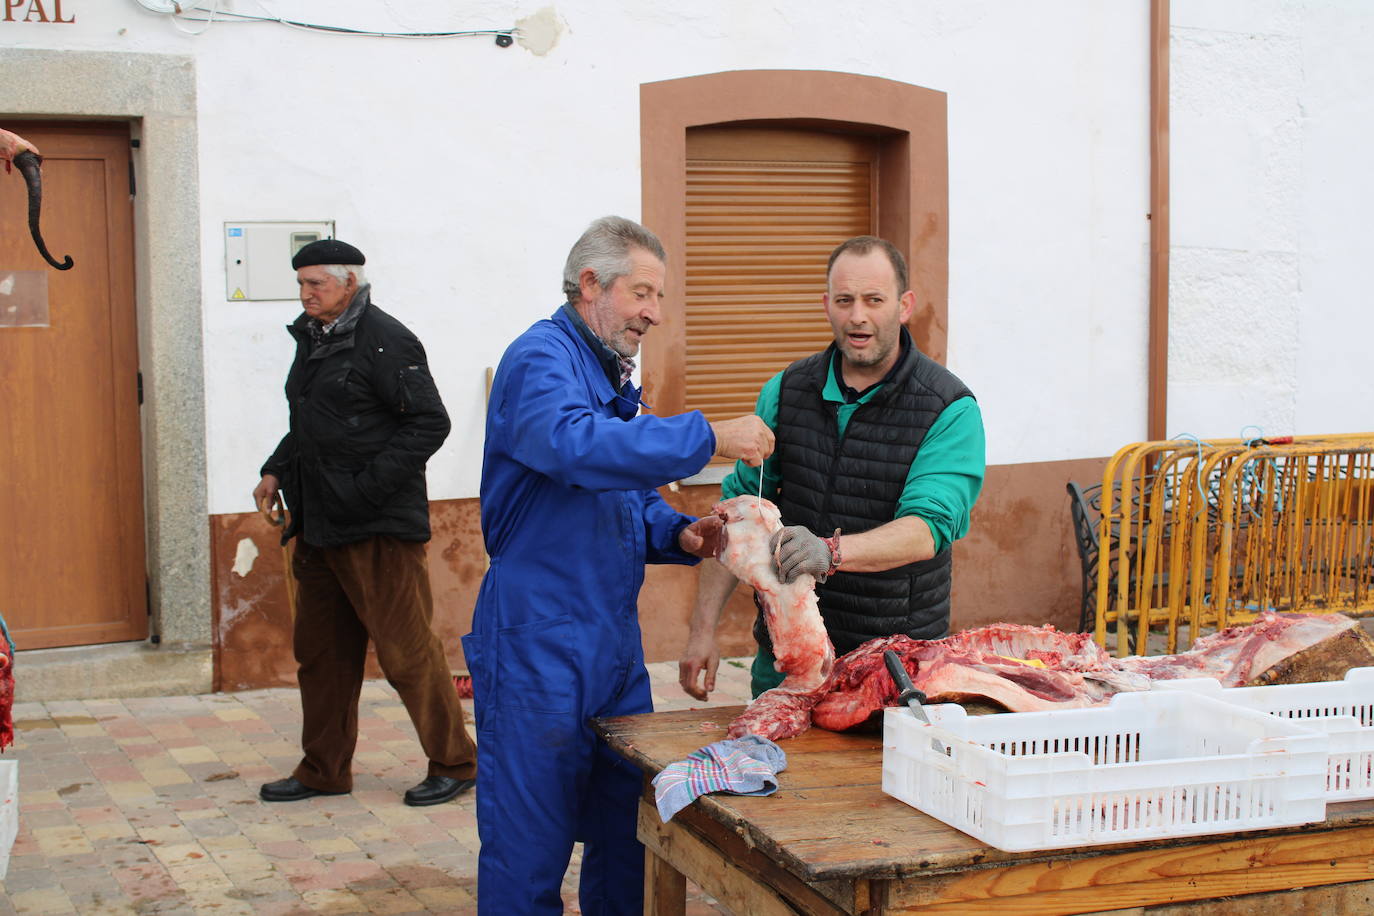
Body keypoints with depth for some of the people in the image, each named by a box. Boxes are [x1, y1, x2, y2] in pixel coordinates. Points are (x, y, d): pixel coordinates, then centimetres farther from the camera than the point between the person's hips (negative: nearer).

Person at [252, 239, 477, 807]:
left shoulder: (384, 340, -12)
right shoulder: (313, 339, 15)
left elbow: (429, 423, -16)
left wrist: (367, 486, -20)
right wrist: (277, 471, 12)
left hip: (378, 527, -9)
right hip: (318, 525, 9)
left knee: (406, 649, -3)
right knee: (320, 650, 13)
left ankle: (454, 763, 11)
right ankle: (324, 770, 25)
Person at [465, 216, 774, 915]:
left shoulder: (612, 374, 18)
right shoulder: (540, 359, -12)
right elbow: (578, 447, -33)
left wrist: (679, 535, 3)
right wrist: (708, 438, -30)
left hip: (615, 642, 9)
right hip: (539, 641, -9)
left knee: (626, 835, 14)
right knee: (530, 849, -2)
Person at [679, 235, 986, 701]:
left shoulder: (950, 409, -10)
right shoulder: (786, 391, 3)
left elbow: (927, 530, -23)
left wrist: (831, 551, -42)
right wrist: (703, 629, -2)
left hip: (897, 662, -3)